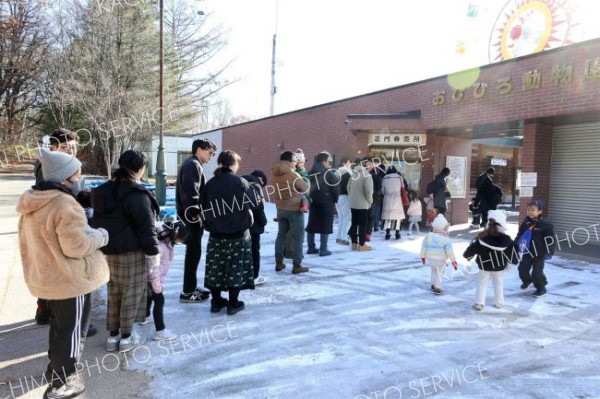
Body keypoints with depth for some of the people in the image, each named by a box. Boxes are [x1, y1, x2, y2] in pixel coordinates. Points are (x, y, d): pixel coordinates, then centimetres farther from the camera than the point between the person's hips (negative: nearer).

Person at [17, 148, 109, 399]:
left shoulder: (31, 203, 6)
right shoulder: (65, 204, -25)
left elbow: (27, 242, 16)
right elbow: (76, 246, -27)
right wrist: (100, 235, -11)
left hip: (44, 278, 9)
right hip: (69, 280, -9)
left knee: (58, 326, 25)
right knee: (72, 330, 6)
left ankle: (56, 369, 42)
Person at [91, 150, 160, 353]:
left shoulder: (104, 190, 9)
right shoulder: (136, 194, -19)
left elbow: (99, 221, 16)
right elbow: (145, 226, -19)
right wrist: (152, 251, -12)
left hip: (108, 250, 8)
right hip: (131, 251, -8)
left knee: (114, 294, 17)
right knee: (131, 294, 5)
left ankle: (113, 336, 26)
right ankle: (127, 337, 16)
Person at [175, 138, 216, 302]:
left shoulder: (193, 164, 19)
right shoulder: (193, 165, -13)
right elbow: (189, 191, -23)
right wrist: (194, 213, -23)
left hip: (191, 215, 10)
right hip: (192, 216, -10)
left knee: (193, 251, 16)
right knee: (193, 252, -5)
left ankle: (192, 287, 26)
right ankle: (187, 292, 2)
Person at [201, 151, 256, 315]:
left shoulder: (210, 183, 1)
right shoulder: (240, 182, -12)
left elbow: (204, 208, 5)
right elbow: (255, 202, -1)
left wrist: (209, 225, 16)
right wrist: (251, 187, 15)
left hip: (216, 233, 4)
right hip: (238, 233, -4)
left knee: (216, 267, 13)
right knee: (236, 268, 6)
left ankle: (216, 302, 22)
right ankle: (233, 304, 12)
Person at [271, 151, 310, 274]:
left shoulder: (274, 173, -1)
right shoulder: (293, 175, -19)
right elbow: (306, 189, -8)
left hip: (280, 208, 6)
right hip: (295, 209, -6)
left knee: (281, 235, 15)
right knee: (297, 237, 1)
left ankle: (279, 262, 19)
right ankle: (297, 265, 4)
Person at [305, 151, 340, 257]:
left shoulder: (311, 172, 7)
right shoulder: (329, 173, -10)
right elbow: (335, 188, -9)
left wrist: (310, 198, 13)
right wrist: (335, 199, 4)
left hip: (313, 202, 6)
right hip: (326, 203, -6)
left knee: (312, 225, 12)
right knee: (325, 226, 0)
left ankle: (311, 247, 19)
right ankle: (323, 249, 0)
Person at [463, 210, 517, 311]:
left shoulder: (482, 237, -17)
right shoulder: (506, 239, -15)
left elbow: (472, 248, -10)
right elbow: (512, 253, -5)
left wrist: (467, 255, 8)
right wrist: (514, 261, 14)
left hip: (484, 266, -1)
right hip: (499, 267, 1)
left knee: (482, 284, 10)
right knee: (499, 284, 19)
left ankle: (479, 303, 6)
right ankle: (499, 303, 27)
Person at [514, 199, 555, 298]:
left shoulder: (545, 224, -15)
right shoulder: (526, 222, 2)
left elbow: (549, 239, -14)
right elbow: (519, 235, 11)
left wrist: (549, 252, -16)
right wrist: (515, 246, 11)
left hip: (539, 253, -6)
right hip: (527, 252, 6)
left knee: (537, 271, -3)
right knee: (522, 269, 13)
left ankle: (541, 288, 16)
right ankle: (527, 280, 41)